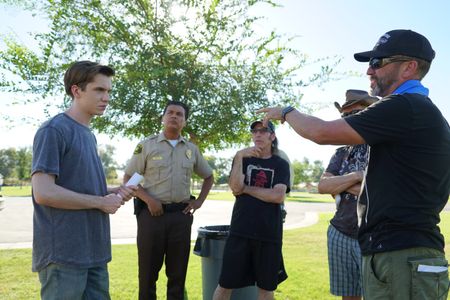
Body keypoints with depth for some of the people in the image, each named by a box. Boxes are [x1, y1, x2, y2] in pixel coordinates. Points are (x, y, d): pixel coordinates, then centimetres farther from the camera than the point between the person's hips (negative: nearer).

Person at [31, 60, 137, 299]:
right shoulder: (53, 130, -11)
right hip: (63, 254, -8)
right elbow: (44, 193, -20)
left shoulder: (89, 135, 15)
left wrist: (113, 192, 4)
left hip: (93, 252, 9)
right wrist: (102, 202, -12)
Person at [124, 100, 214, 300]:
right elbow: (128, 178, 0)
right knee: (148, 270, 5)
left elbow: (208, 176, 22)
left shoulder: (192, 149, 10)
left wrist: (199, 201, 9)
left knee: (178, 271, 10)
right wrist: (148, 200, -12)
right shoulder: (147, 145, 0)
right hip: (152, 213, -3)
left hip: (181, 215, 3)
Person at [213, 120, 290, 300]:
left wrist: (246, 188, -6)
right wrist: (239, 156, -18)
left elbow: (278, 196, -9)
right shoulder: (243, 158, 9)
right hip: (240, 231, 0)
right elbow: (235, 187, -9)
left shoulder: (281, 164, 7)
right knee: (225, 284, 1)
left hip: (269, 233, 0)